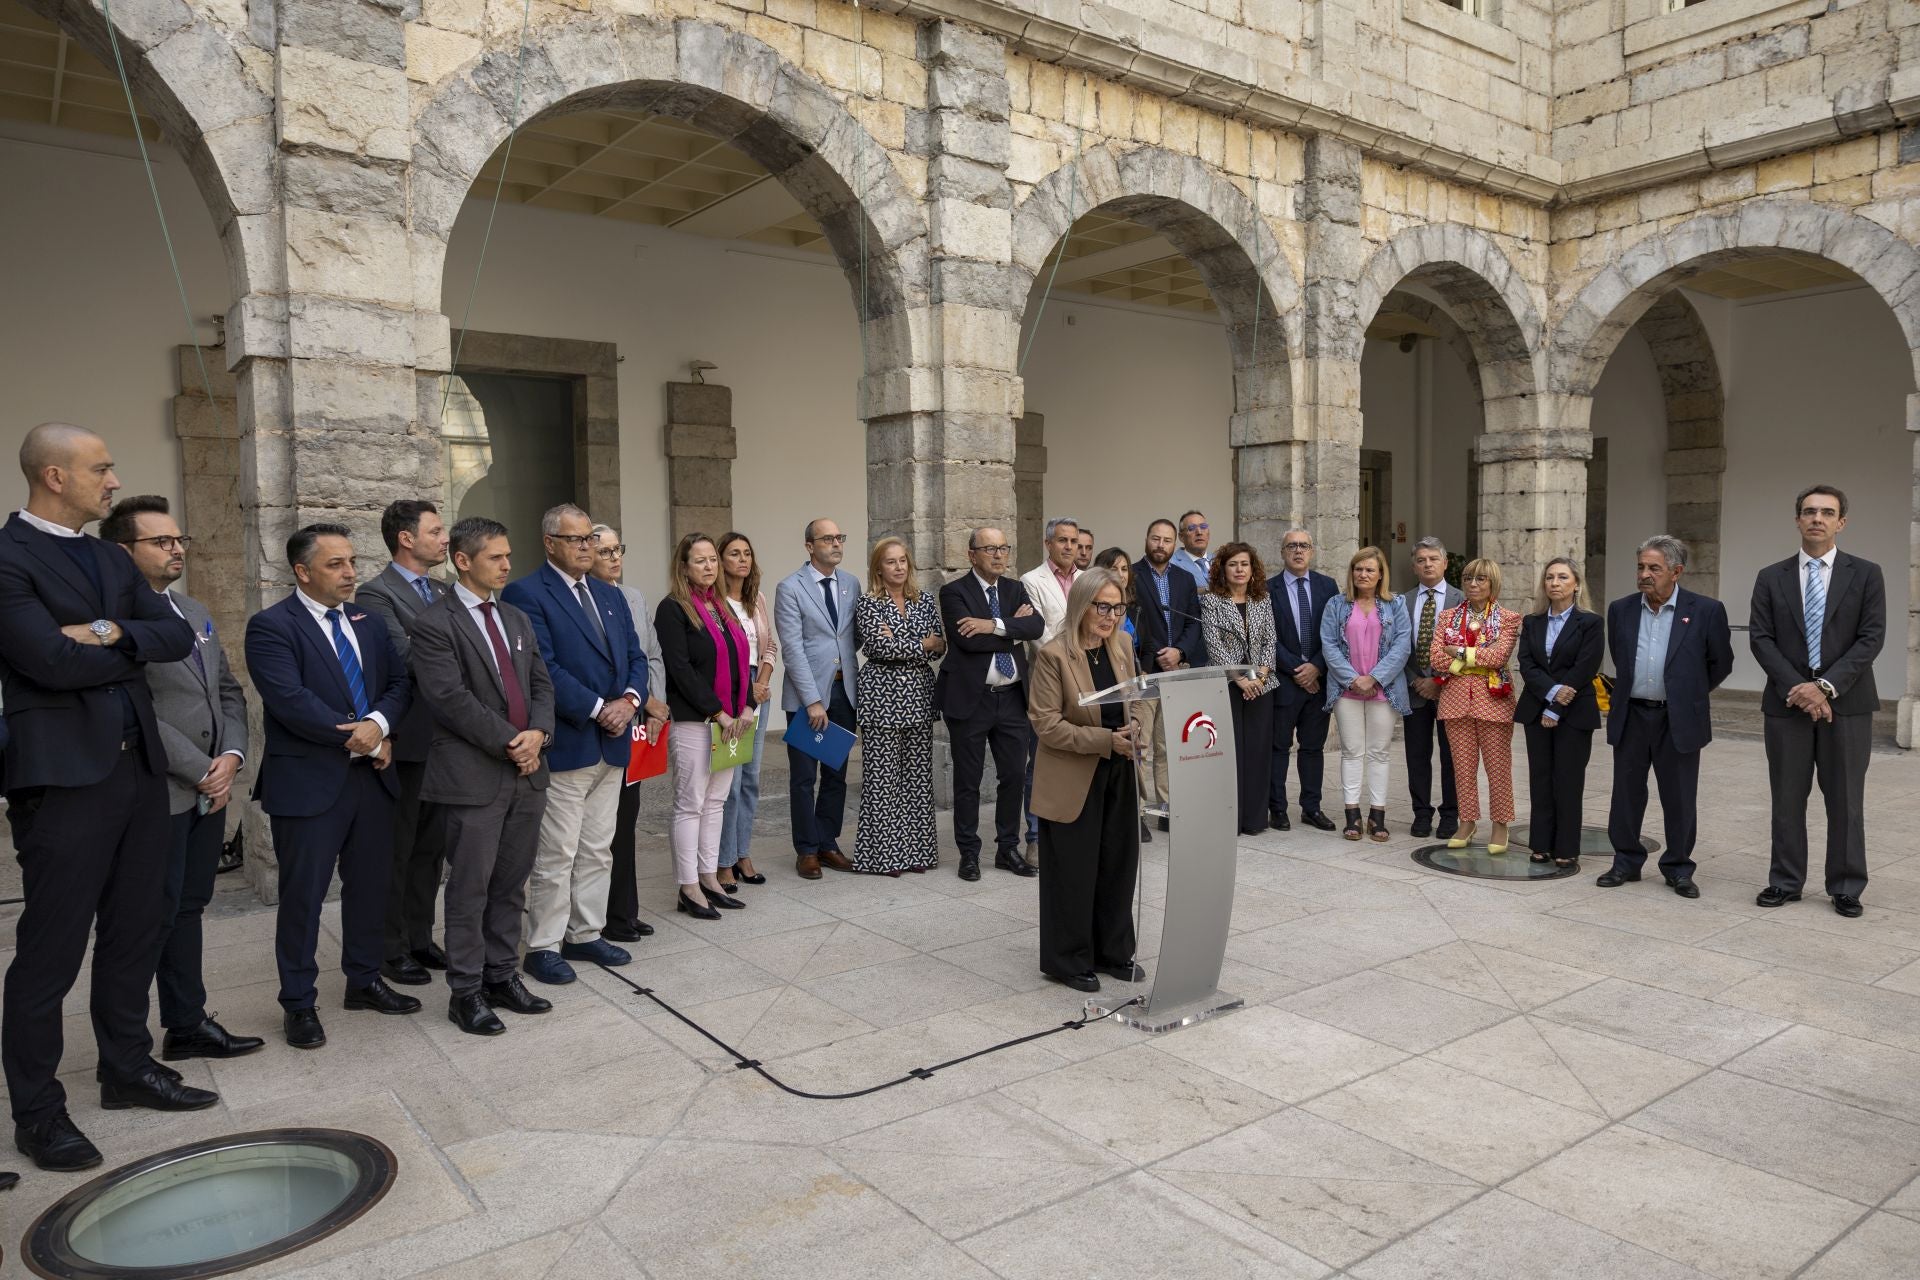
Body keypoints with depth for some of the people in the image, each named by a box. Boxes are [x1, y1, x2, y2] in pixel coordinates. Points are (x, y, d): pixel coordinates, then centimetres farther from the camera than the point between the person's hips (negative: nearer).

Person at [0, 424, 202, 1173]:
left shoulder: (110, 560, 14)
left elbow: (178, 636, 6)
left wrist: (113, 631, -13)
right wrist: (134, 648, -5)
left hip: (138, 767, 7)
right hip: (64, 775, -7)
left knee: (136, 932, 16)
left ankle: (127, 1069, 31)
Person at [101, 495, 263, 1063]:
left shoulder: (195, 611, 15)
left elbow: (229, 692, 15)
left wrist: (231, 756, -1)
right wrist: (201, 773, -14)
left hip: (210, 790, 8)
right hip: (158, 795, -8)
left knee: (186, 910, 16)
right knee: (152, 919, 2)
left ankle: (187, 1025, 26)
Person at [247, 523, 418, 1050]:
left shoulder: (368, 622, 11)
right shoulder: (271, 626, -9)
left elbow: (397, 682, 6)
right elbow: (291, 701, -20)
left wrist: (378, 723, -15)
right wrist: (360, 740, -16)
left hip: (372, 775, 6)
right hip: (308, 782, -6)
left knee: (370, 884, 14)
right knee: (303, 894, 4)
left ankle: (364, 980, 31)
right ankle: (299, 1003, 18)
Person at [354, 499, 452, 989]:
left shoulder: (442, 591, 12)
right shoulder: (376, 594, -12)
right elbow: (407, 656, -23)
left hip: (443, 740, 7)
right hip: (405, 741, -7)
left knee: (430, 846, 16)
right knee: (397, 850, 5)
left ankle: (420, 937, 28)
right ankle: (391, 949, 17)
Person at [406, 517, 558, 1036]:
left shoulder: (518, 620, 15)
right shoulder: (435, 623, -8)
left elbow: (541, 683, 12)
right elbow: (451, 699, -16)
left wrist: (537, 733, -7)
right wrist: (510, 742, -15)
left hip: (526, 772, 6)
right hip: (473, 776, -6)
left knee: (511, 883, 13)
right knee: (470, 886, 2)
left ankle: (502, 975, 25)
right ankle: (466, 991, 14)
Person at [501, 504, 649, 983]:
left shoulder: (611, 596, 15)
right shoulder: (525, 594, -8)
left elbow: (635, 657, 12)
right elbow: (544, 668, -17)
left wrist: (629, 700, -8)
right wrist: (598, 709, -18)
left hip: (612, 745, 7)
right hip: (564, 745, -7)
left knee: (597, 851, 14)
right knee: (555, 855, 1)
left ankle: (586, 935, 26)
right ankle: (543, 948, 12)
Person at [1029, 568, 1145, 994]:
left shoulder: (1121, 648, 5)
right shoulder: (1053, 655, -14)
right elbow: (1046, 723, -17)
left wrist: (1133, 732, -7)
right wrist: (1106, 740, -22)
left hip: (1118, 778, 6)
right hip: (1073, 782, -6)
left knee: (1118, 867, 12)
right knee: (1074, 873, 4)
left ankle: (1113, 952, 28)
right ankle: (1069, 960, 20)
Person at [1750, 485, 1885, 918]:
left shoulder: (1865, 575, 3)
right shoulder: (1771, 578, 6)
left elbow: (1871, 638, -5)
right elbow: (1760, 639, 0)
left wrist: (1825, 686, -15)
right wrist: (1797, 688, -12)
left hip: (1847, 704, -1)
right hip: (1787, 703, 1)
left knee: (1846, 800, 5)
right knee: (1787, 798, 7)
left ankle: (1846, 888, 16)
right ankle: (1785, 881, 17)